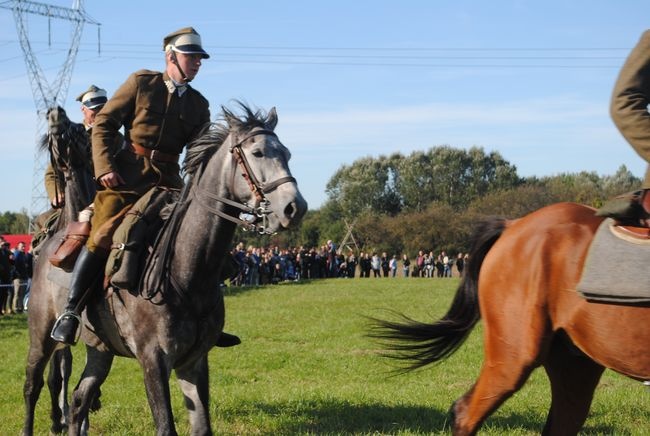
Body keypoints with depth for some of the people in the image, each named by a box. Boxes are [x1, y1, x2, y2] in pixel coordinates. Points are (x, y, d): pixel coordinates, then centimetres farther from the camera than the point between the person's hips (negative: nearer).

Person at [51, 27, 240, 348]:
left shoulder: (199, 104, 15)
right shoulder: (141, 82, 5)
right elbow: (104, 123, 2)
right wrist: (104, 166, -10)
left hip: (168, 178, 4)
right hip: (126, 173, -4)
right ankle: (70, 311, -4)